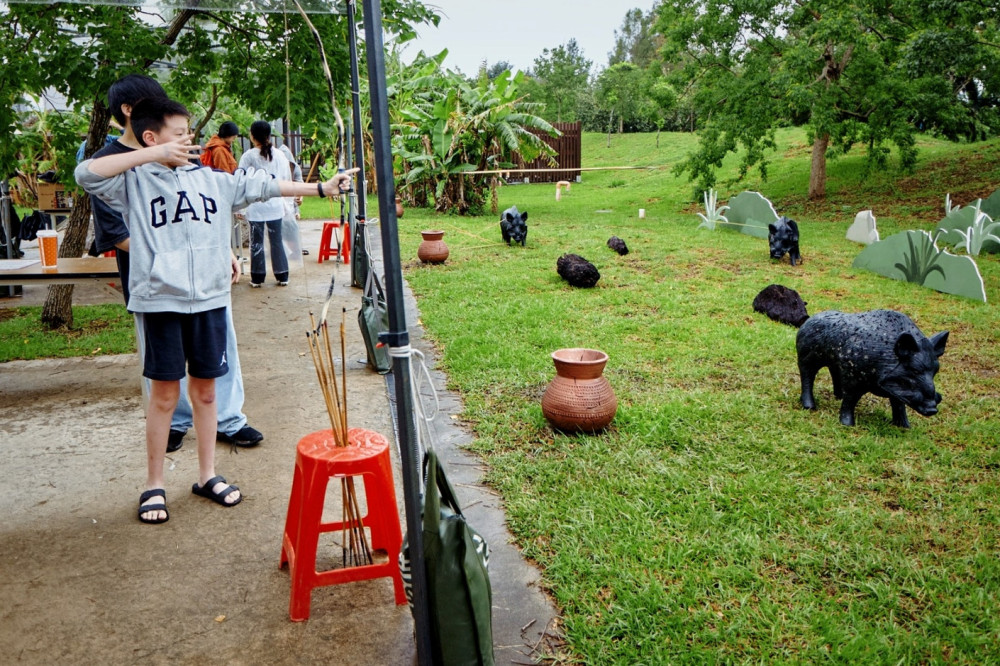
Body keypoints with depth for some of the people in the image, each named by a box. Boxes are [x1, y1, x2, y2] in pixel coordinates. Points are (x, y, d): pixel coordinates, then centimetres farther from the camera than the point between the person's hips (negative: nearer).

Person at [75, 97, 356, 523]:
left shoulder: (210, 179, 10)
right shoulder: (133, 181, -1)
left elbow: (262, 185, 11)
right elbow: (86, 173, -18)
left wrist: (322, 188, 11)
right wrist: (154, 155, -18)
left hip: (209, 297, 4)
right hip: (162, 299, -4)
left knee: (205, 390, 12)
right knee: (164, 393, 3)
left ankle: (208, 476, 25)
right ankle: (154, 485, 18)